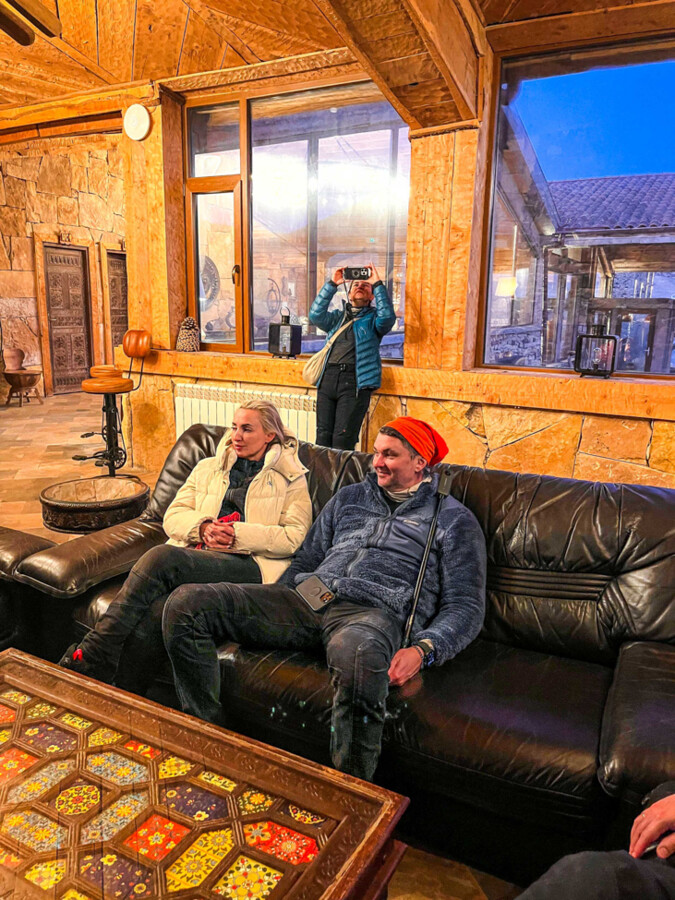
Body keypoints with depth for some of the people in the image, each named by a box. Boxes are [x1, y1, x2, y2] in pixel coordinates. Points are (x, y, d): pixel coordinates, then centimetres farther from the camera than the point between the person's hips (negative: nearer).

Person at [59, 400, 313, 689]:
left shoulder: (291, 478, 14)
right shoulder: (208, 467, 27)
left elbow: (296, 536, 0)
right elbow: (173, 516, 18)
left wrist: (237, 534, -9)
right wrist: (203, 526, -6)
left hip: (250, 565, -4)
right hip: (193, 556, 4)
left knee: (163, 556, -32)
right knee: (156, 608, -33)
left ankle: (92, 657, -28)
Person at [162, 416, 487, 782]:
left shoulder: (454, 519, 13)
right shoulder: (349, 497, 27)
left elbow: (466, 606, 5)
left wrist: (422, 650, -15)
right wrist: (265, 607, 9)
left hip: (373, 613, -5)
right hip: (306, 598, 5)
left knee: (358, 655, -46)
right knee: (186, 604, -14)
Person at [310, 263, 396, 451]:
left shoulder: (373, 318, 15)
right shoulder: (337, 316, 25)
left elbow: (387, 317, -8)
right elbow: (316, 316, 6)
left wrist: (377, 284, -6)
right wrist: (332, 284, 3)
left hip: (355, 380, -4)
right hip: (328, 377, 4)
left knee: (343, 439, -10)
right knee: (323, 435, -1)